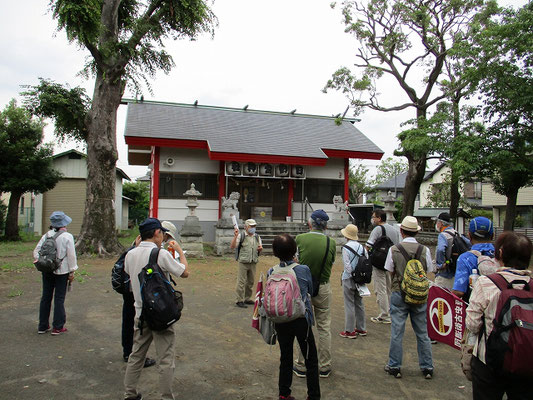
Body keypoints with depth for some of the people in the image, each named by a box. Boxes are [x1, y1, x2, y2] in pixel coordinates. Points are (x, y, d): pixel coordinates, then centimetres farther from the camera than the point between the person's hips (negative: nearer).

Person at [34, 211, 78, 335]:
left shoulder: (46, 235, 2)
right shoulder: (67, 237, -12)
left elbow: (36, 251, 0)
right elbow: (71, 255, -11)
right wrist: (72, 272, -4)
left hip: (47, 271, 5)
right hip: (62, 271, -4)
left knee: (46, 297, 14)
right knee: (59, 298, 4)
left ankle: (43, 326, 24)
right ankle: (58, 327, 11)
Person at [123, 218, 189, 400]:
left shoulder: (130, 255, 0)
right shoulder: (162, 254, -19)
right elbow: (185, 272, -10)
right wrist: (180, 251, 4)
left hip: (140, 313, 6)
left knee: (136, 356, 20)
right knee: (166, 360, 5)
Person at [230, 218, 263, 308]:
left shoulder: (257, 237, 11)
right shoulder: (241, 236, -3)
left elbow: (259, 250, 18)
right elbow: (232, 246, -10)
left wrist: (260, 248, -6)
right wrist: (235, 236, -21)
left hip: (253, 263, 5)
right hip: (243, 263, -5)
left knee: (250, 282, 11)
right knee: (241, 282, -4)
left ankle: (247, 298, 24)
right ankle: (239, 300, 2)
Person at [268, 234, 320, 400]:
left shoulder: (271, 272, -9)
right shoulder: (303, 269, -14)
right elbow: (310, 291, 4)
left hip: (281, 322, 3)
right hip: (301, 320, -3)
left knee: (285, 358, 18)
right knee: (311, 360, 12)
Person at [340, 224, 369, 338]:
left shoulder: (346, 248, -14)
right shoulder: (362, 247, 3)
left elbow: (347, 266, -17)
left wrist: (353, 276, -7)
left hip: (349, 279, -6)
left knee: (349, 304, 1)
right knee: (359, 303, 17)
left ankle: (350, 331, 8)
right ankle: (361, 328, 26)